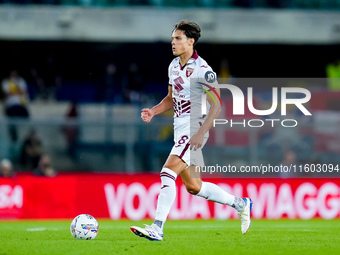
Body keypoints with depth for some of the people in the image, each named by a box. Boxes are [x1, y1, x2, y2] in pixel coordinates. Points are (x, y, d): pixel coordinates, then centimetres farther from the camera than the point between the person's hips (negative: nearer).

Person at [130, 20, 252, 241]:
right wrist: (153, 111, 4)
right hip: (180, 128, 9)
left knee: (168, 172, -22)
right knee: (193, 186, 13)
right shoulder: (174, 65, 11)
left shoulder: (202, 70, -14)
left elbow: (216, 106, -15)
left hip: (194, 127, -9)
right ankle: (240, 204, 31)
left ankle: (157, 228, -24)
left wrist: (201, 133, -23)